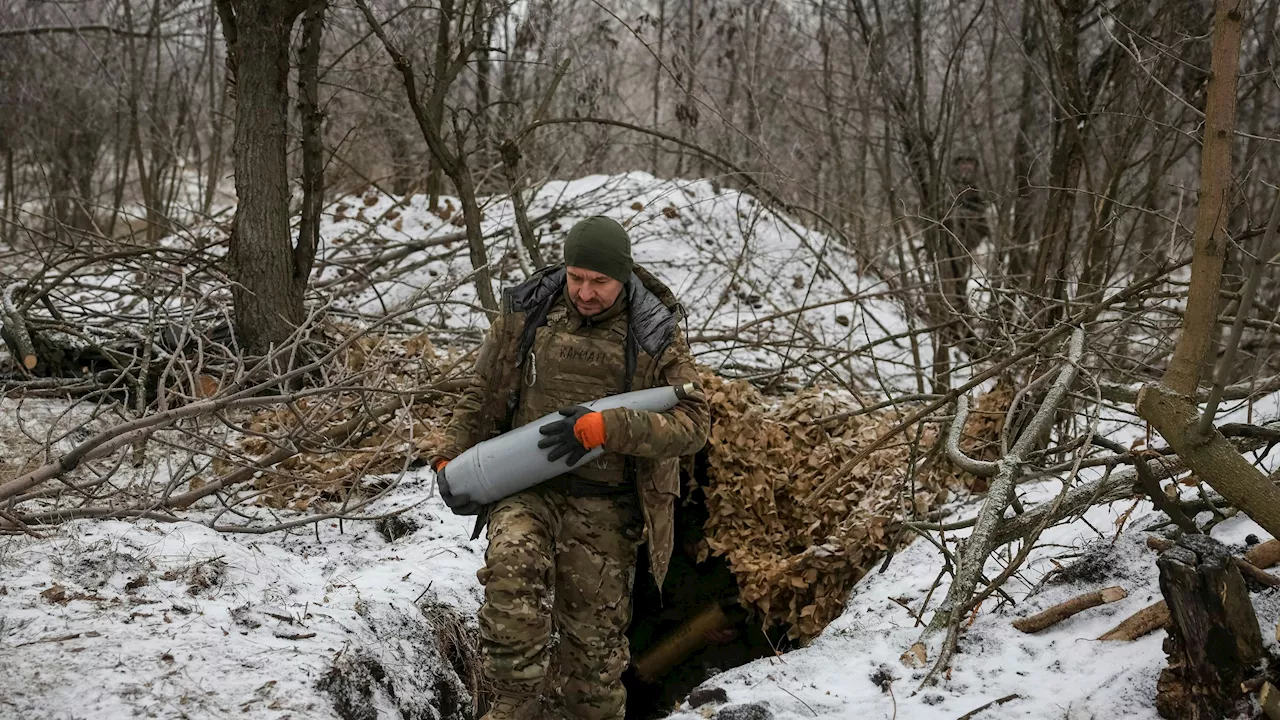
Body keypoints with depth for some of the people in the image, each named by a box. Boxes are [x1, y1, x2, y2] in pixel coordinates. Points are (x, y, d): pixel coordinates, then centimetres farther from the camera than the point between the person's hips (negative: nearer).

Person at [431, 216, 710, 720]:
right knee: (513, 570, -29)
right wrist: (453, 460, 5)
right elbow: (482, 395, 15)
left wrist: (601, 428, -24)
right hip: (525, 485, 0)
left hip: (602, 507, 0)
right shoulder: (526, 314, 2)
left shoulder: (656, 337, -4)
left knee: (594, 638, 6)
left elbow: (692, 424, -13)